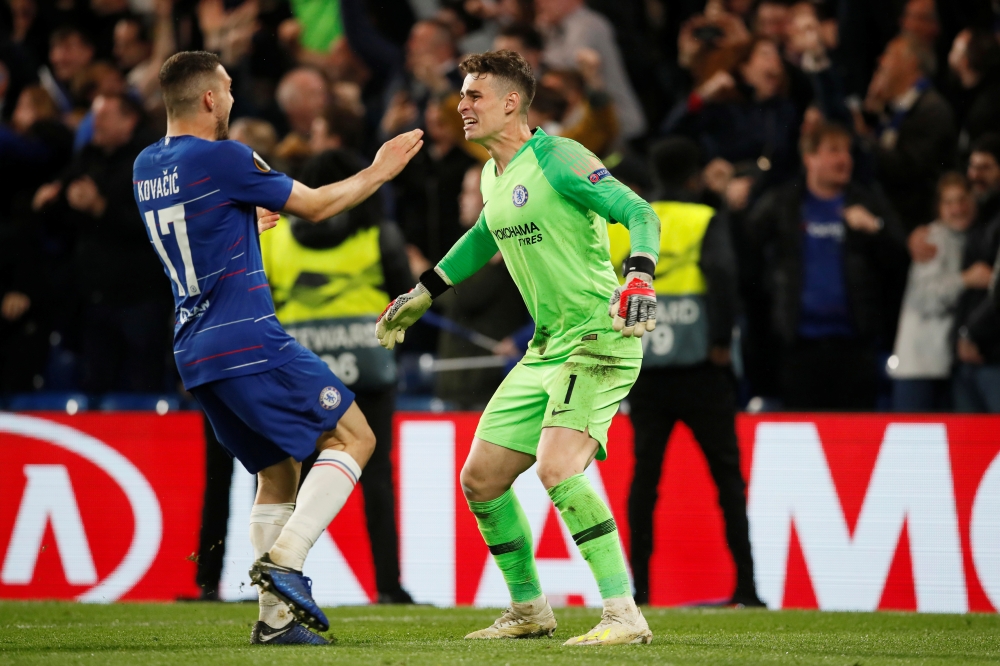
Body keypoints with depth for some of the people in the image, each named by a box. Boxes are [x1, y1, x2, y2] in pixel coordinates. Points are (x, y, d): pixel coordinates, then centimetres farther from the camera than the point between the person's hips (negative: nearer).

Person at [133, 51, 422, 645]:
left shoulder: (146, 168, 12)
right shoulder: (224, 160, -12)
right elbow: (315, 205, -1)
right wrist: (378, 173, 14)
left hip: (196, 356, 8)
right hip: (250, 344, -8)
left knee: (278, 471, 16)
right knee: (353, 438, -1)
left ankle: (275, 617, 7)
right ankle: (285, 559, -16)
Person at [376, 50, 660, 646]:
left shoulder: (557, 159, -14)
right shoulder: (494, 175, 13)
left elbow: (639, 213, -20)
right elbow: (487, 236, 34)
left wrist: (639, 277, -37)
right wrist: (421, 295, 39)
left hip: (599, 338, -9)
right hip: (548, 347, 9)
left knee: (558, 467, -27)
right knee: (481, 478, 8)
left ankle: (625, 615, -23)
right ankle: (530, 611, 24)